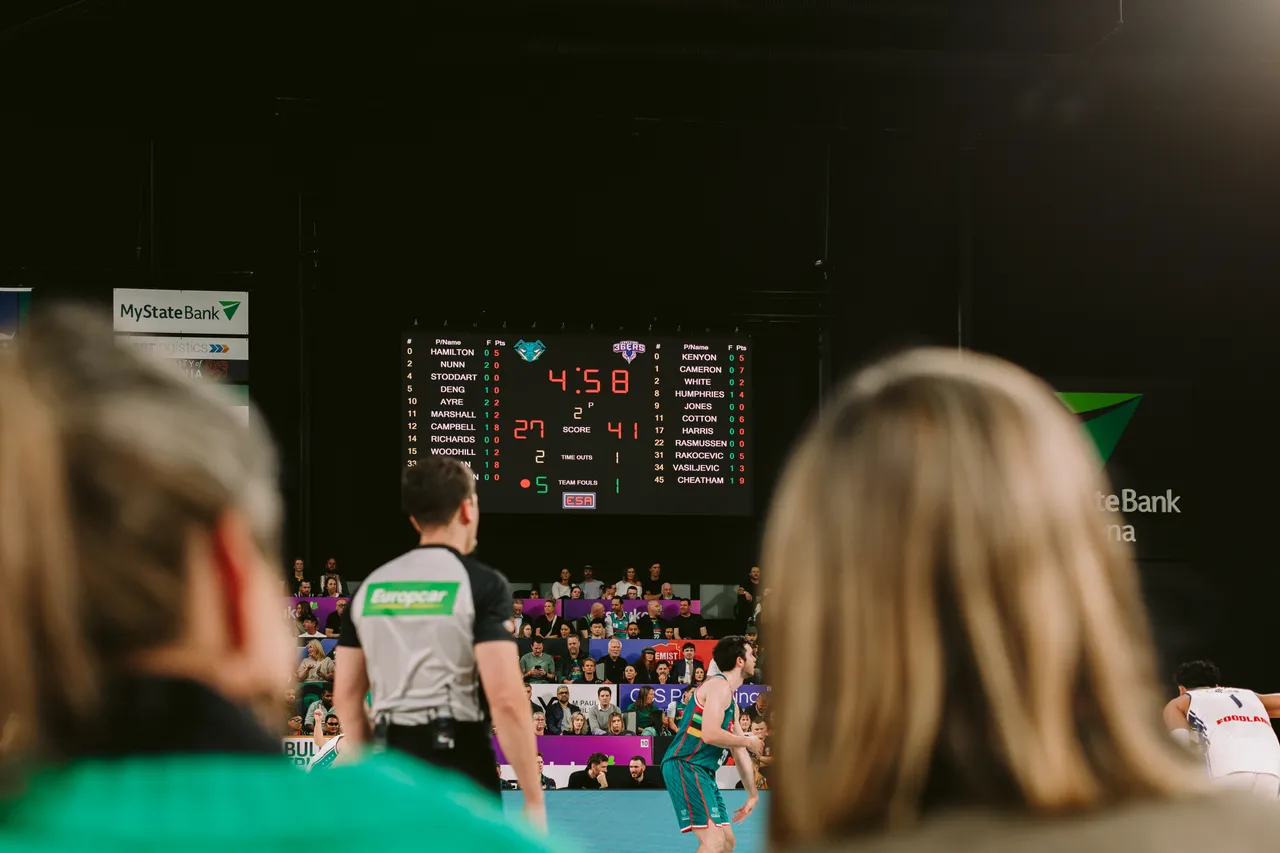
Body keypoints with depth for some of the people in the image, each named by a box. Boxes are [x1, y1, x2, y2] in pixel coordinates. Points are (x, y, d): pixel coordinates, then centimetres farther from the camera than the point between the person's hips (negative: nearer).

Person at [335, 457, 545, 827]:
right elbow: (506, 699, -17)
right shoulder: (481, 584, -8)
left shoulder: (371, 586, 9)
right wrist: (534, 800, -13)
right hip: (459, 768, -5)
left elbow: (346, 694, 13)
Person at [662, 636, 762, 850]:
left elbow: (739, 751, 27)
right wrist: (748, 741, -9)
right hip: (685, 766, -11)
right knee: (714, 841, -20)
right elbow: (710, 734, -24)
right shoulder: (719, 685, -10)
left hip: (703, 772, 11)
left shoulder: (730, 697, 21)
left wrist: (753, 795, 28)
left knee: (727, 841, 12)